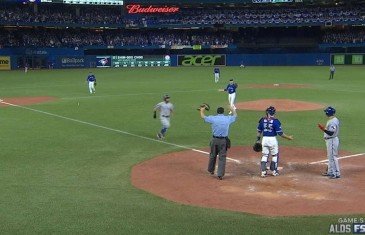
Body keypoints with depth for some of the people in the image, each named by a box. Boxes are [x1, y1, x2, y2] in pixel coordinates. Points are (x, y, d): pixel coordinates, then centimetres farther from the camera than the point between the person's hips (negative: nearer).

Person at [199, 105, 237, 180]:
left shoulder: (213, 118, -4)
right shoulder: (228, 118, 2)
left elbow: (203, 116, 8)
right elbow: (235, 115, 23)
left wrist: (202, 110, 28)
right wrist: (232, 109, 41)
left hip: (215, 140, 0)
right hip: (224, 140, 0)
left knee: (212, 155, 18)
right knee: (222, 157, 3)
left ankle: (211, 170, 35)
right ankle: (220, 174, -1)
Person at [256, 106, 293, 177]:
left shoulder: (262, 120, 1)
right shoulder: (275, 121, -11)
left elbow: (259, 131, 6)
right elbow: (280, 133, -11)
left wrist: (258, 140, 16)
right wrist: (288, 137, 1)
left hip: (264, 139, 3)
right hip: (272, 139, -3)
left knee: (265, 155, 12)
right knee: (275, 155, 14)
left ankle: (263, 172, 9)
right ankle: (274, 171, 21)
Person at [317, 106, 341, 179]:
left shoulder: (333, 121, -22)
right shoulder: (331, 120, 11)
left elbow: (331, 133, -26)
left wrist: (323, 129, -27)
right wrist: (324, 128, 10)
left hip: (332, 140, -11)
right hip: (329, 140, 11)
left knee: (333, 157, -7)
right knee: (330, 156, 18)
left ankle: (337, 173, -2)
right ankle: (330, 171, 28)